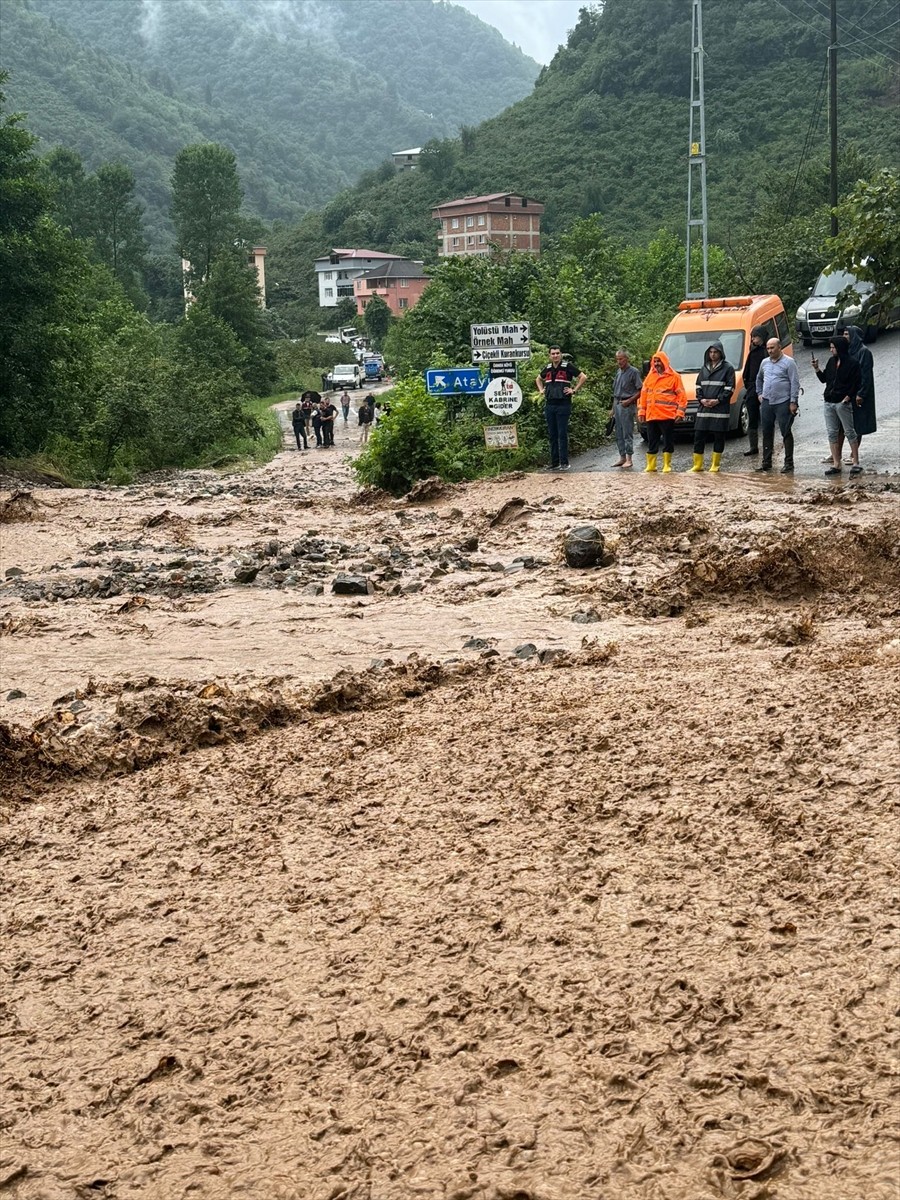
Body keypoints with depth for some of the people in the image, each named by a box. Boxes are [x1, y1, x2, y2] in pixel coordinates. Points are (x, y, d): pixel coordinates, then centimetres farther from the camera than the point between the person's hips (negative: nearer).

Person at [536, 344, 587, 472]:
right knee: (552, 435, 7)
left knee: (562, 434, -6)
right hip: (549, 405, 6)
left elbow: (583, 377, -4)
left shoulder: (568, 367, -3)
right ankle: (554, 462, 12)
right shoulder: (547, 368, 13)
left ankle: (564, 462, -2)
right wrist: (541, 390, 18)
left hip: (563, 405, -6)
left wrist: (574, 390, -7)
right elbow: (538, 379, 33)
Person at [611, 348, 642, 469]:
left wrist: (629, 401, -17)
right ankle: (622, 458, 17)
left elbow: (640, 391, -9)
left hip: (627, 406, -8)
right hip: (617, 404, 8)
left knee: (627, 433, -6)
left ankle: (628, 459, -2)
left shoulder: (634, 372, -7)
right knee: (619, 434, 10)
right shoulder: (619, 372, 16)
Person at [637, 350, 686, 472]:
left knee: (668, 441, 1)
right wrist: (641, 412, 9)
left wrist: (680, 412, -9)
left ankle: (667, 465, 9)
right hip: (651, 416, 4)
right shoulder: (650, 376, 14)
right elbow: (643, 395, 15)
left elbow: (681, 396, -2)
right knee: (652, 442, 8)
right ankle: (650, 465, 14)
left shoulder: (674, 377, 1)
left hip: (667, 416, -4)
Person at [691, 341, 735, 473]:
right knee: (699, 436, 2)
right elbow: (698, 386, 17)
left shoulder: (727, 368, 0)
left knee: (718, 437, 0)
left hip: (720, 409, -4)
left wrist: (718, 400, -14)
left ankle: (715, 465, 8)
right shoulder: (704, 368, 16)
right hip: (703, 408, 5)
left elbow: (729, 388, -4)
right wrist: (701, 399, -1)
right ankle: (697, 465, 9)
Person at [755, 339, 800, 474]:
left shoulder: (788, 362, -6)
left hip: (783, 403, -6)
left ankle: (789, 464, 1)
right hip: (766, 402, 6)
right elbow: (759, 378, 31)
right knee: (767, 433, 10)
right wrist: (759, 393, 21)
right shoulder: (764, 362, 13)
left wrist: (793, 402, -15)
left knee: (786, 433, -2)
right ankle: (766, 462, 19)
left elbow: (795, 383, -10)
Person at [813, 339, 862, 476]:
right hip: (829, 402, 7)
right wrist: (816, 369, 2)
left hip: (843, 403, -7)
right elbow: (824, 379, 16)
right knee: (832, 433, 6)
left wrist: (847, 398, -15)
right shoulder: (831, 362, 11)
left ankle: (856, 462, 4)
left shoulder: (852, 364, -8)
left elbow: (856, 384, -11)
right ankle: (836, 464, 10)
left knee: (849, 431, -1)